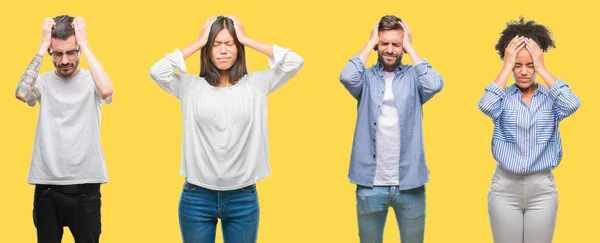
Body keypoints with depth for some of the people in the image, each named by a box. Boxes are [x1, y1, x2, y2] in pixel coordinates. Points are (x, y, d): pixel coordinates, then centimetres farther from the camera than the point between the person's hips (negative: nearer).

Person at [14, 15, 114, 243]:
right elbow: (21, 93, -20)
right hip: (47, 189, 1)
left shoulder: (91, 81, -1)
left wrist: (84, 44, -18)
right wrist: (42, 47, -15)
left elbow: (107, 90, -24)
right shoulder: (43, 82, 2)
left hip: (85, 190, -1)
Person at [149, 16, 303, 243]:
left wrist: (246, 40, -3)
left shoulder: (255, 84, 4)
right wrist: (199, 42, -5)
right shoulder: (191, 86, 1)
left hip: (243, 197, 1)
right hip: (197, 197, 0)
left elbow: (294, 62, -6)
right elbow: (157, 71, -14)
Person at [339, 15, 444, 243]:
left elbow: (435, 84, -17)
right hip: (371, 184, 0)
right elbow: (347, 77, -18)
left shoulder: (413, 77, 3)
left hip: (409, 184, 0)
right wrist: (370, 43, -6)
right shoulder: (367, 77, 2)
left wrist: (410, 47, -7)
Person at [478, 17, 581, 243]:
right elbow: (486, 106, -22)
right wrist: (506, 67, -15)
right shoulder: (503, 97, 0)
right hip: (505, 188, 0)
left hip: (542, 188, 0)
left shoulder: (550, 97, 1)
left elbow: (572, 105, -21)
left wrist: (542, 69, -14)